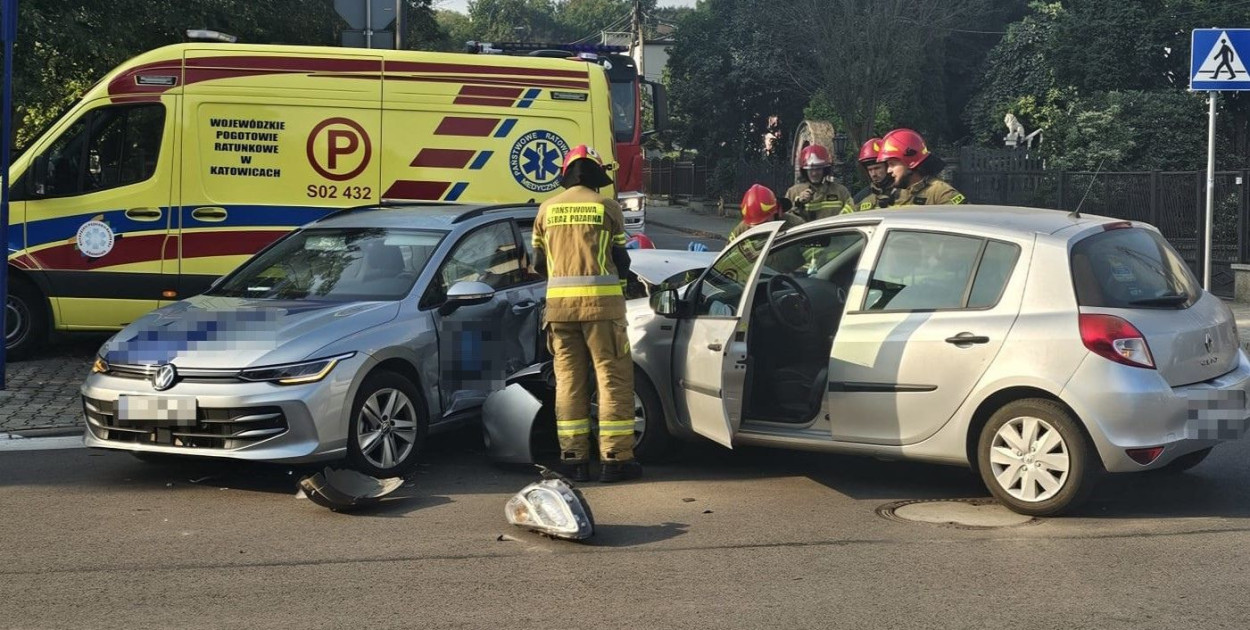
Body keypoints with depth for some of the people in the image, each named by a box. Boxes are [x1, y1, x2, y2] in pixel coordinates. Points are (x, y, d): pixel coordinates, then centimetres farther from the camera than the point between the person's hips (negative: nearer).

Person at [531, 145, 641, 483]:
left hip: (559, 303, 4)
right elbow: (620, 259, 5)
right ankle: (615, 458, -1)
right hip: (600, 302, -4)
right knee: (614, 378, 1)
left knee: (569, 380, 9)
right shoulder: (606, 207, -1)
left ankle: (573, 458, 9)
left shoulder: (547, 209, 9)